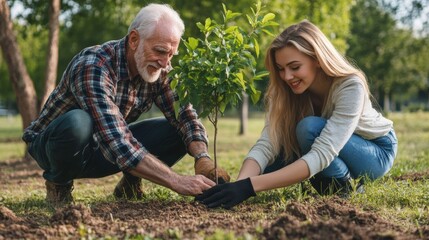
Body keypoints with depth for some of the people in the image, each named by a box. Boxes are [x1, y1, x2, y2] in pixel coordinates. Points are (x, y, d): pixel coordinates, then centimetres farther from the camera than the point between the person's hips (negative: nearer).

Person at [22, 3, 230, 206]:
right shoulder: (93, 67, -34)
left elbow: (185, 116, -11)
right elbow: (118, 145, -43)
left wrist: (203, 158, -33)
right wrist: (177, 182, -46)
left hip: (107, 145, 6)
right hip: (54, 145, -5)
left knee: (180, 132, -14)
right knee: (78, 123, -40)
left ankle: (130, 182, 8)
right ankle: (59, 183, -10)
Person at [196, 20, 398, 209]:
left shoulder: (350, 87, -34)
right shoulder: (285, 91, -18)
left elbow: (321, 154, -43)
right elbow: (266, 145, -29)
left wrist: (251, 186, -53)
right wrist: (239, 184, -51)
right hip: (332, 158, 6)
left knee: (309, 127, -32)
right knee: (268, 167, -19)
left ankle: (345, 184, -10)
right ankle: (335, 180, 2)